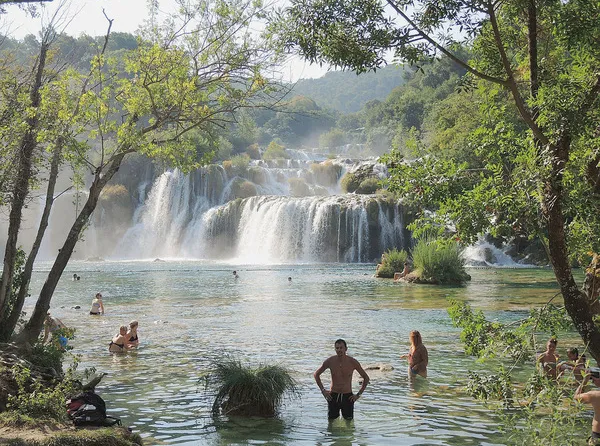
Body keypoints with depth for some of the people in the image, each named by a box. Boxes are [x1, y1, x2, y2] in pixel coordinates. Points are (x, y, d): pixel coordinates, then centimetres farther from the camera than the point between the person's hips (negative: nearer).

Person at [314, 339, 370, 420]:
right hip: (333, 396, 1)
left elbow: (366, 378, 2)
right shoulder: (330, 361, -7)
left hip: (348, 397, -1)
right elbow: (316, 374, 8)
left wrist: (358, 394, -3)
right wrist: (323, 390, 1)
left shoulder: (353, 362, -9)